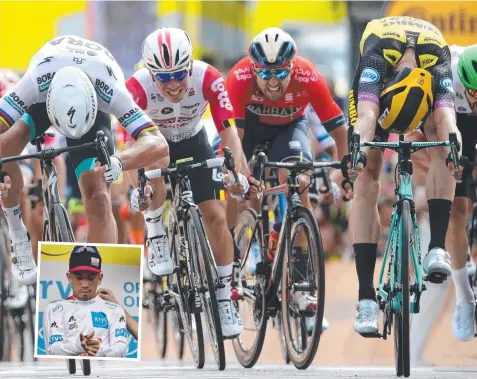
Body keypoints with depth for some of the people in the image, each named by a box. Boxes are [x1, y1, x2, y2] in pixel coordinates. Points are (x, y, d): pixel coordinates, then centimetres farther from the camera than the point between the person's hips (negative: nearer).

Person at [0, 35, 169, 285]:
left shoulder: (112, 91, -42)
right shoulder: (36, 82, -42)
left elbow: (158, 144, -49)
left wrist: (118, 162, -67)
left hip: (93, 106, 0)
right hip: (43, 100, 1)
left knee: (98, 198, -19)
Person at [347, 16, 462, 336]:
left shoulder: (439, 59, -40)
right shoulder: (377, 52, -43)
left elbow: (445, 116, -50)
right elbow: (367, 114, -54)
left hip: (426, 70, 1)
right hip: (378, 80, -1)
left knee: (441, 147, -31)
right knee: (367, 176, -15)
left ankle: (437, 248, -29)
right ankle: (366, 297, -18)